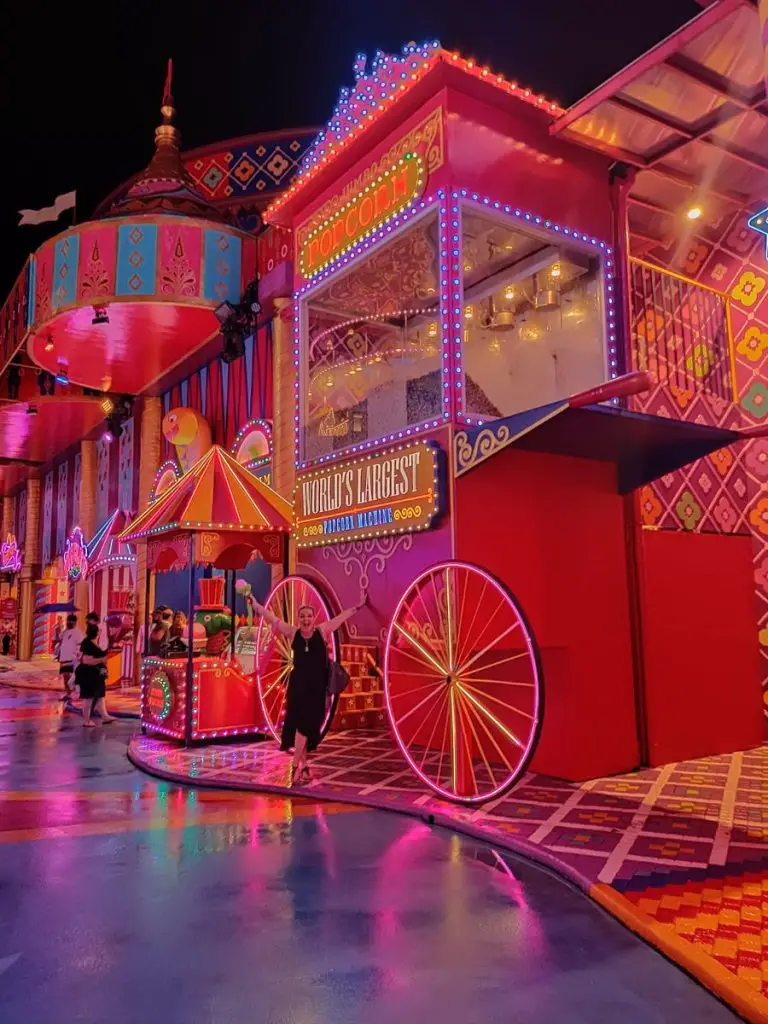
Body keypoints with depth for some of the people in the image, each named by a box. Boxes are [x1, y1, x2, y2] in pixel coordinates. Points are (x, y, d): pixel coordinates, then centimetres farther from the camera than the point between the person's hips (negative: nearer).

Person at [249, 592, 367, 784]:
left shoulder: (322, 631, -3)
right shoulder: (293, 633, -2)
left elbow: (342, 617, 4)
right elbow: (272, 618, 1)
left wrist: (358, 606, 7)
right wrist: (254, 604, 1)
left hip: (317, 687, -1)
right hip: (298, 686, 1)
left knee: (308, 725, -3)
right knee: (300, 724, 2)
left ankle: (296, 764, 5)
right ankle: (303, 765, 14)